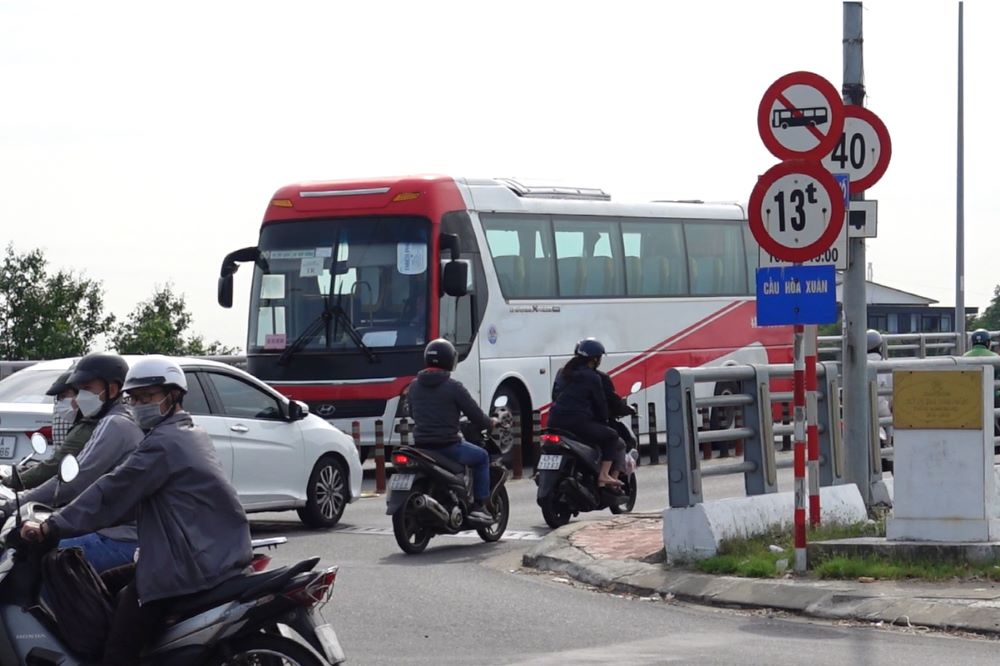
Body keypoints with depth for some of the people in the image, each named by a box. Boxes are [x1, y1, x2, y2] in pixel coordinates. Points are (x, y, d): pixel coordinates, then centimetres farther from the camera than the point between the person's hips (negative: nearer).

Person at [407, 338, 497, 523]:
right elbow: (475, 415, -7)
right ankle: (478, 506, 12)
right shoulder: (453, 386, -11)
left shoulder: (414, 386, 6)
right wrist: (491, 423, 14)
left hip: (421, 445, 6)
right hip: (448, 445, -6)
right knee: (482, 457, 17)